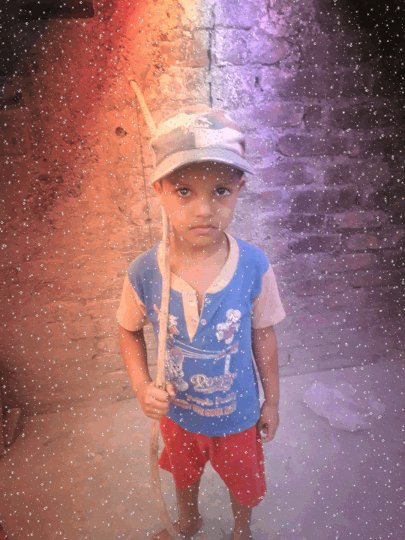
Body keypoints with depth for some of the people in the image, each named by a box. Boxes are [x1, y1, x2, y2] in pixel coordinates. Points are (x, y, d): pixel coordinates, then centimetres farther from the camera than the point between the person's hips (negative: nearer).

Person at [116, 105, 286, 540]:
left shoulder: (253, 267, -28)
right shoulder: (144, 273, -27)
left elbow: (263, 335, -12)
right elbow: (130, 331, -7)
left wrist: (271, 402, -1)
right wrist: (141, 385, -21)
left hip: (239, 413, 0)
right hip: (177, 412, 1)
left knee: (243, 481, 29)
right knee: (183, 473, 33)